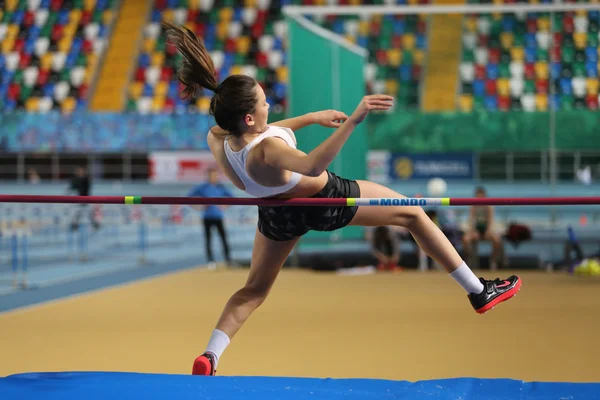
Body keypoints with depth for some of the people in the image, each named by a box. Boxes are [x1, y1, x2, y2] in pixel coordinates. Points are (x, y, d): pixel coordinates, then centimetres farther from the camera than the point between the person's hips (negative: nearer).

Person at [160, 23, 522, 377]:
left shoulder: (217, 139, -19)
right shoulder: (263, 154, -42)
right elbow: (312, 164, -63)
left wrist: (311, 117, 8)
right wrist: (353, 120, -67)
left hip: (278, 215, 6)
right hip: (324, 201, -6)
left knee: (254, 289, 22)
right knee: (414, 215, 11)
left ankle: (208, 358, 3)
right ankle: (478, 291, 21)